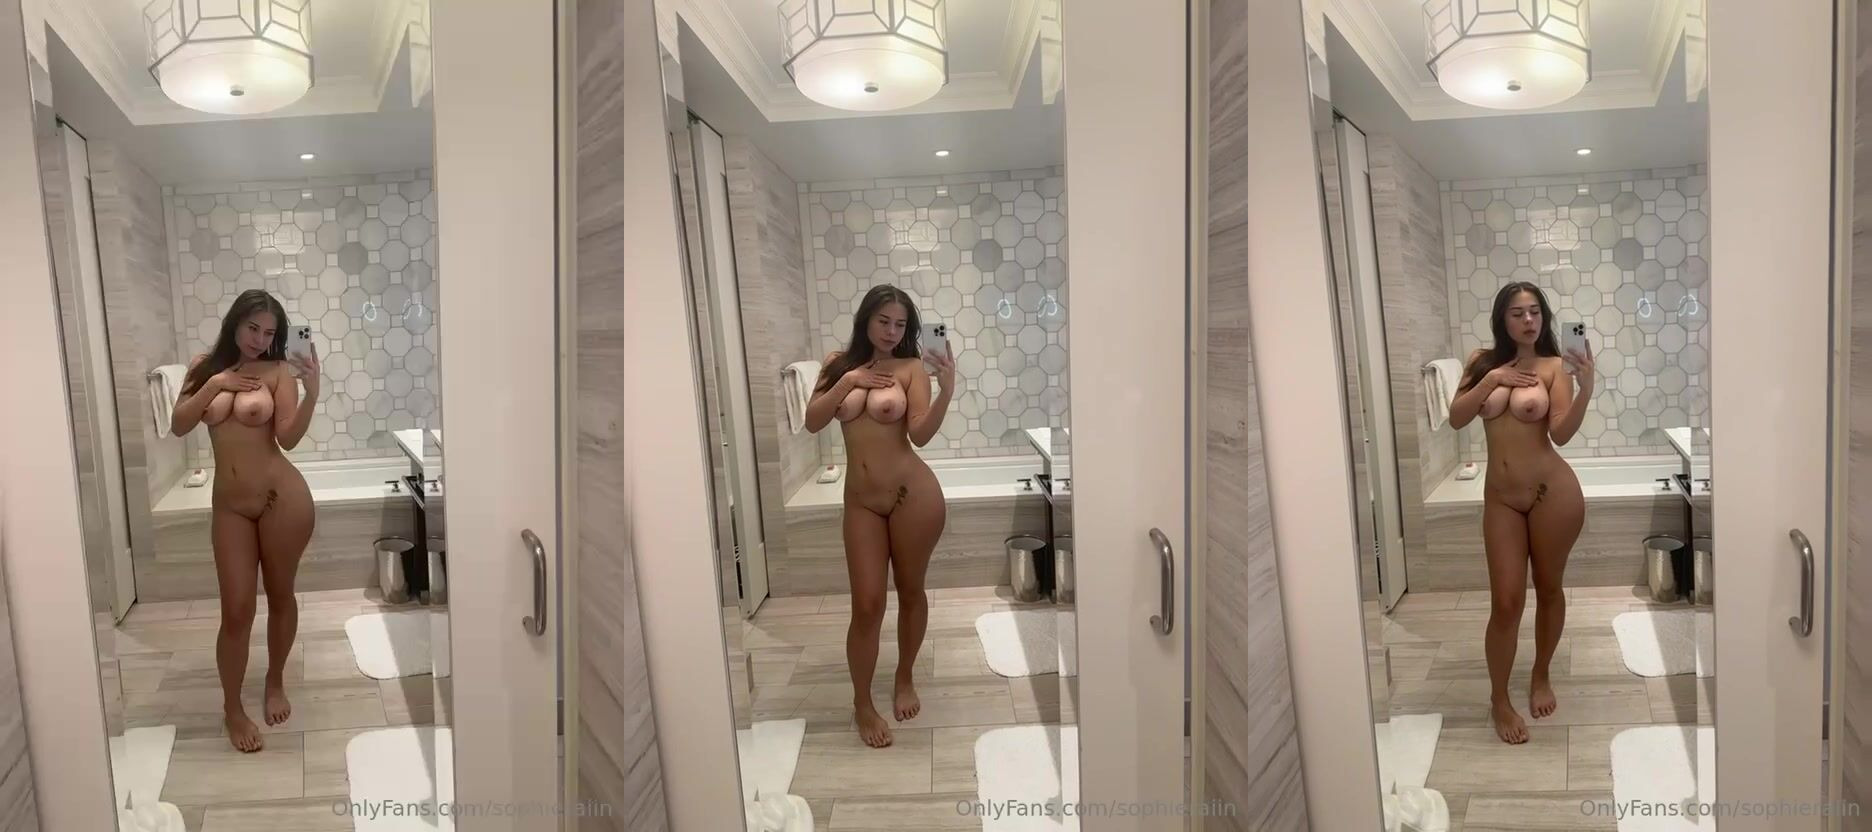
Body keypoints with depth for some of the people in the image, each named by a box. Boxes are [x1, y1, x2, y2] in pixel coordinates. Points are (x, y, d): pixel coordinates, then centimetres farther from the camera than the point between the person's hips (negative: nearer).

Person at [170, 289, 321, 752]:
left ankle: (275, 682, 35)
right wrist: (214, 384, -11)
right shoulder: (206, 366, 6)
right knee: (237, 610, 1)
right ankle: (232, 708, 16)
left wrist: (312, 392, -26)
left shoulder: (278, 371, -5)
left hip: (282, 498, -2)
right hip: (230, 505, 2)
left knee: (280, 596, 13)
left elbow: (288, 438, -14)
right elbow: (179, 426, -1)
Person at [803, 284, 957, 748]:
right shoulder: (840, 363, 5)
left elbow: (921, 435, -15)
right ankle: (862, 704, 17)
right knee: (867, 605, 1)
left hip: (913, 495, -2)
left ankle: (905, 679, 36)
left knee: (910, 592, 14)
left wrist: (947, 391, -29)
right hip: (861, 500, 2)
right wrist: (847, 381, -12)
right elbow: (812, 423, -2)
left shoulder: (911, 367, -6)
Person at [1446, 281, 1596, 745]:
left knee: (1548, 589, 14)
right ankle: (1499, 700, 14)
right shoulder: (1483, 363, 4)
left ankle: (1541, 677, 36)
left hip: (1553, 492, -2)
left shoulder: (1553, 367, -6)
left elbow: (1562, 434, -16)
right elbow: (1456, 419, -3)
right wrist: (1491, 381, -13)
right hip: (1501, 497, 2)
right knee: (1506, 600, 0)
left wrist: (1586, 389, -30)